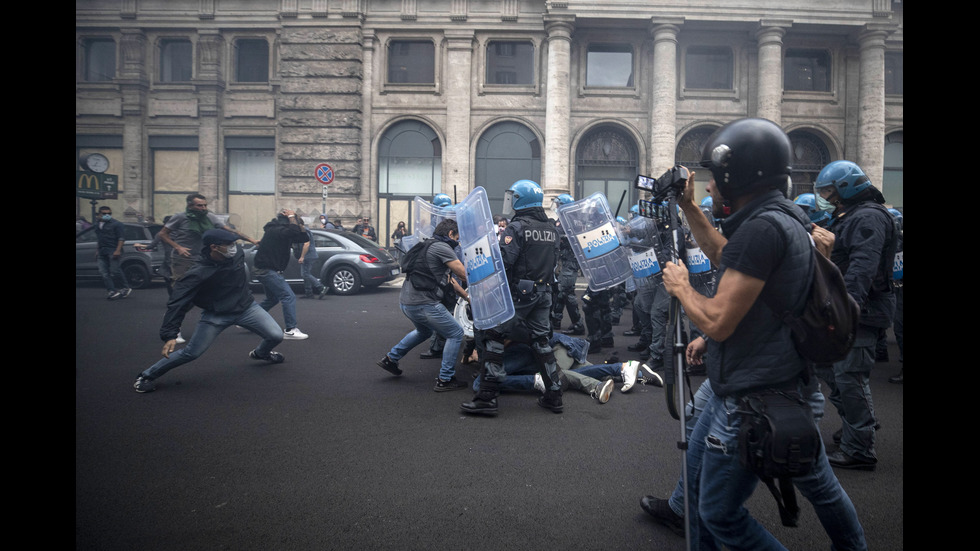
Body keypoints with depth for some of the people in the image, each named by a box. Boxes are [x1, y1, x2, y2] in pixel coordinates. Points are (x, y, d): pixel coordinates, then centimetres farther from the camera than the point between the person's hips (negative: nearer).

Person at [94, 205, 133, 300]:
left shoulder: (116, 224, -4)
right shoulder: (97, 224, 20)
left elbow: (121, 238, -10)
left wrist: (118, 250, -19)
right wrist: (97, 251, 24)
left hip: (113, 251, -7)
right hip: (102, 252, 8)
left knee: (115, 271, -9)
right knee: (103, 272, -1)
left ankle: (126, 288, 5)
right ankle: (111, 290, -1)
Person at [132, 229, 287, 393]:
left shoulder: (237, 255, -12)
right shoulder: (198, 274, -25)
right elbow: (177, 303, -25)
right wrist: (169, 335, -31)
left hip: (246, 307, 4)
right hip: (216, 315, -4)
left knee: (276, 336, -5)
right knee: (192, 352, -7)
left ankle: (260, 353, 33)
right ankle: (147, 376, 16)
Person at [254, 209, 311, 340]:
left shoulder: (278, 230, 12)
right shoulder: (276, 230, -17)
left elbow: (304, 238, 10)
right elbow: (294, 232, -36)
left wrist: (299, 225, -3)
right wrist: (291, 217, -20)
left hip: (265, 270, 11)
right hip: (268, 270, -11)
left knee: (272, 299, 25)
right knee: (289, 296, -14)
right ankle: (290, 330, -15)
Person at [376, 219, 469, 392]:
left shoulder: (429, 246, 21)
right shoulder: (441, 247, -12)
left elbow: (448, 280, 23)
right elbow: (465, 275, -12)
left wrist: (467, 297, 23)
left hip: (407, 301, 10)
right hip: (423, 304, -10)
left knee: (424, 331, 35)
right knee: (456, 334, 3)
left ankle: (390, 358, 38)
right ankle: (445, 380, 7)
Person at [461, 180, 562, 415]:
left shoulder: (517, 227, -12)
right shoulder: (551, 228, 13)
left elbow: (502, 261, -21)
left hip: (519, 292, -7)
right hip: (544, 292, 8)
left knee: (493, 337, -1)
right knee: (541, 340, 15)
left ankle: (487, 396, -2)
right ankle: (554, 395, 17)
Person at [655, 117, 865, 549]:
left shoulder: (761, 228, -25)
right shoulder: (785, 218, 7)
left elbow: (717, 322, -26)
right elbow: (726, 258, 25)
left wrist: (680, 287, -8)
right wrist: (689, 208, 20)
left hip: (752, 396, -10)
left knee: (719, 515, 4)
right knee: (698, 460, 25)